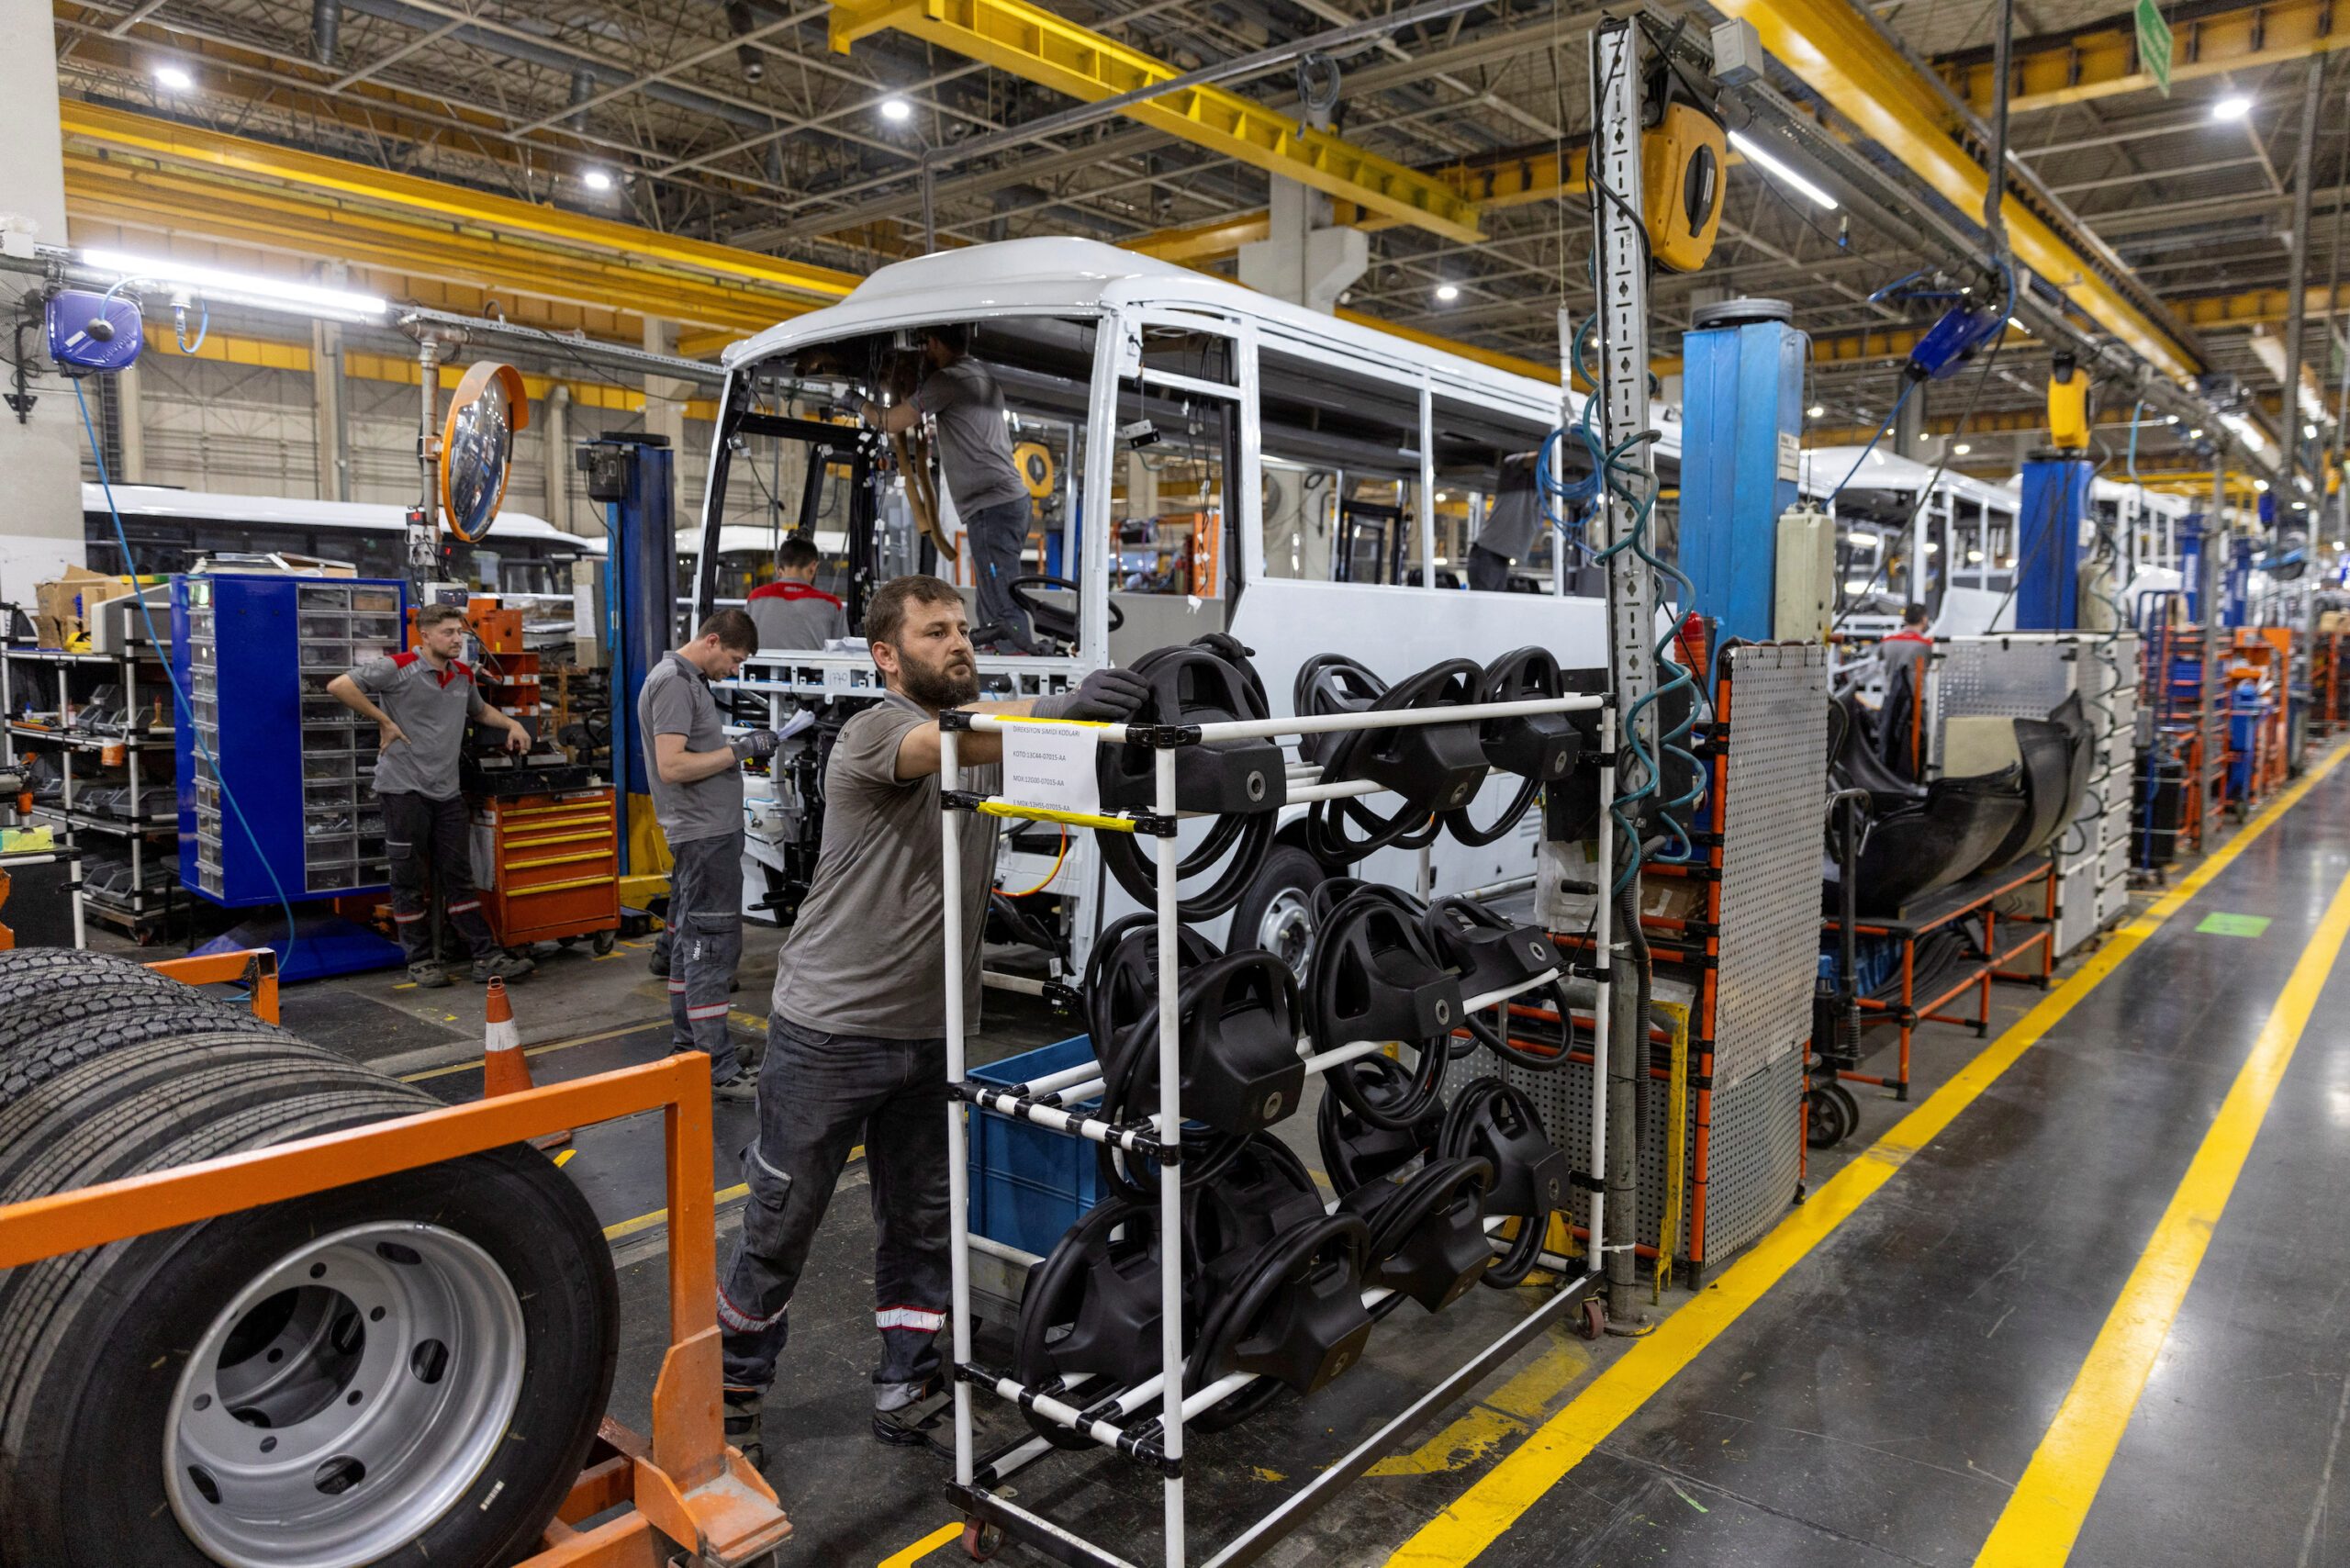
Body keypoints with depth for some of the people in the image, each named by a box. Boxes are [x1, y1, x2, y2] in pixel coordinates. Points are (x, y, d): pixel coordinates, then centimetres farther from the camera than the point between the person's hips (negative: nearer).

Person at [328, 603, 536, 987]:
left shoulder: (463, 675, 12)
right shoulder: (399, 668, -9)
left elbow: (479, 710, 31)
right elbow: (340, 685, -15)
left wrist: (512, 724, 15)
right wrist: (384, 721, -13)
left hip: (447, 792, 6)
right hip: (404, 787, -6)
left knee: (458, 876, 7)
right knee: (409, 879, 4)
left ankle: (487, 957, 6)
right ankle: (420, 960, 13)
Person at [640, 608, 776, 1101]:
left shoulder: (689, 680, 17)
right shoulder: (673, 682, -15)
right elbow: (672, 766, -23)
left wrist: (742, 744, 8)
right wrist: (739, 750, -19)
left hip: (701, 833, 11)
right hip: (705, 834, -11)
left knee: (689, 941, 17)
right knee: (713, 945, -9)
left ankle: (687, 1043, 28)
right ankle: (720, 1070, -7)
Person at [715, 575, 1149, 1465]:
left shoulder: (987, 729, 9)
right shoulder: (876, 733, -16)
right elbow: (952, 741, -36)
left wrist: (1132, 714, -23)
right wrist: (1066, 707, -53)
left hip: (930, 1031, 6)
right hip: (830, 1031, -6)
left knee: (922, 1223, 15)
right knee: (780, 1226, 9)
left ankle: (905, 1391, 31)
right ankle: (731, 1391, 28)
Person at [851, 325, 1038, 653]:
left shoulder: (947, 380, -6)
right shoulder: (983, 376, 22)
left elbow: (892, 422, 0)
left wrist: (859, 403, 17)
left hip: (990, 508, -10)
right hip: (1013, 501, 10)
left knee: (1003, 610, -14)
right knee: (993, 610, 10)